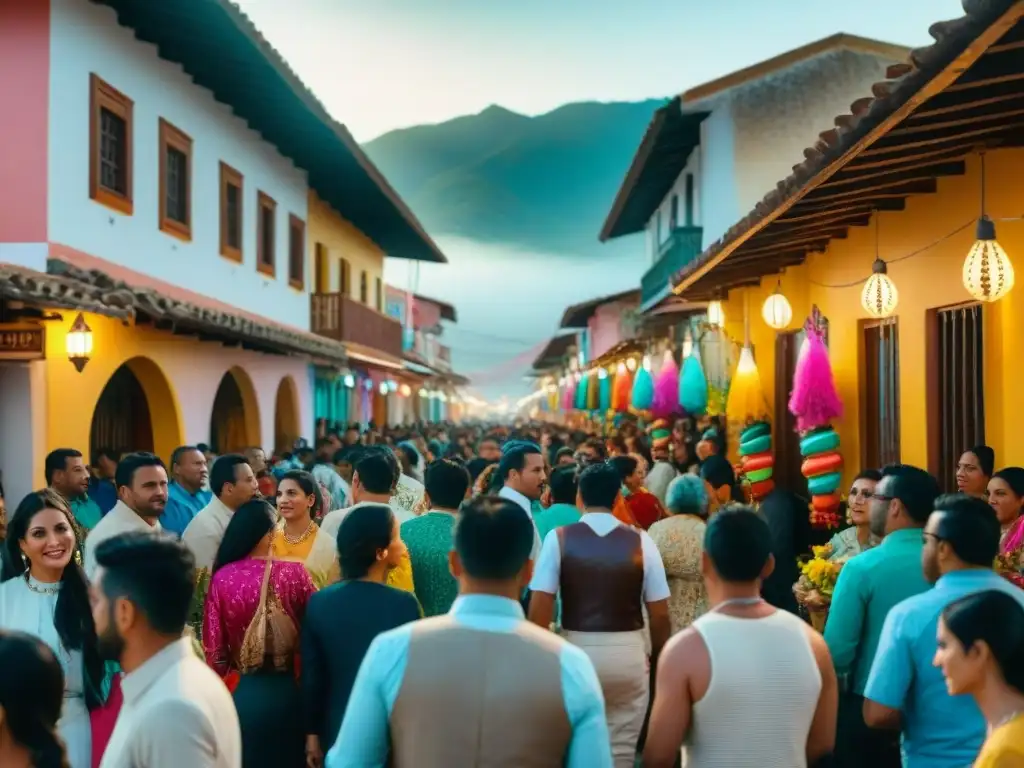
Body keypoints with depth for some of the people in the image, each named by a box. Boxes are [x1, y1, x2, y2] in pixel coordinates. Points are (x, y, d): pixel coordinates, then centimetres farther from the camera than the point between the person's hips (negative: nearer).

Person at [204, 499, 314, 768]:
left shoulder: (222, 578, -11)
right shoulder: (294, 573, -13)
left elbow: (212, 645, -6)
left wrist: (221, 681, 11)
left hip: (240, 691, 1)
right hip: (286, 690, -1)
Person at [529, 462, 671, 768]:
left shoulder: (559, 538, -5)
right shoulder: (640, 541, -3)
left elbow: (539, 610, -9)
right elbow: (660, 614, -2)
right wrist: (658, 659, 11)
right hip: (628, 653, 0)